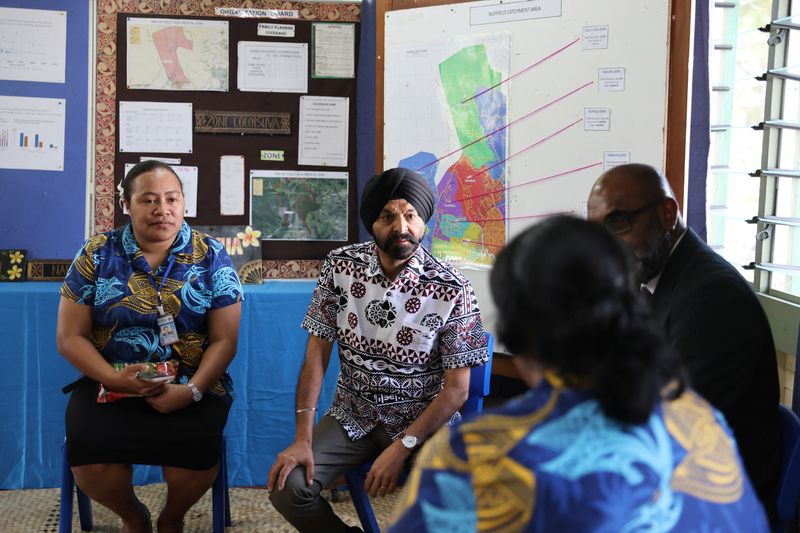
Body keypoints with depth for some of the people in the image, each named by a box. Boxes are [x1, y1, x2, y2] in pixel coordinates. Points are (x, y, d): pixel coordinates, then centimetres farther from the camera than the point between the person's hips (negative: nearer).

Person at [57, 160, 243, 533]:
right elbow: (71, 338, 2)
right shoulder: (97, 254, 2)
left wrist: (192, 391, -18)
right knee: (89, 453, -28)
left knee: (196, 446, -30)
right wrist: (113, 378, -15)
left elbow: (224, 340, -1)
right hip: (110, 384, 1)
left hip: (192, 384, 0)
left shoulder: (211, 256, 1)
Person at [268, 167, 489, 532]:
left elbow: (457, 388, -11)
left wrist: (402, 447, -20)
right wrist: (303, 438, -14)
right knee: (288, 486, -19)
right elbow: (317, 352, -5)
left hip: (424, 421, -2)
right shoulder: (340, 266, -6)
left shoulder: (452, 290, -14)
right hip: (352, 416, 3)